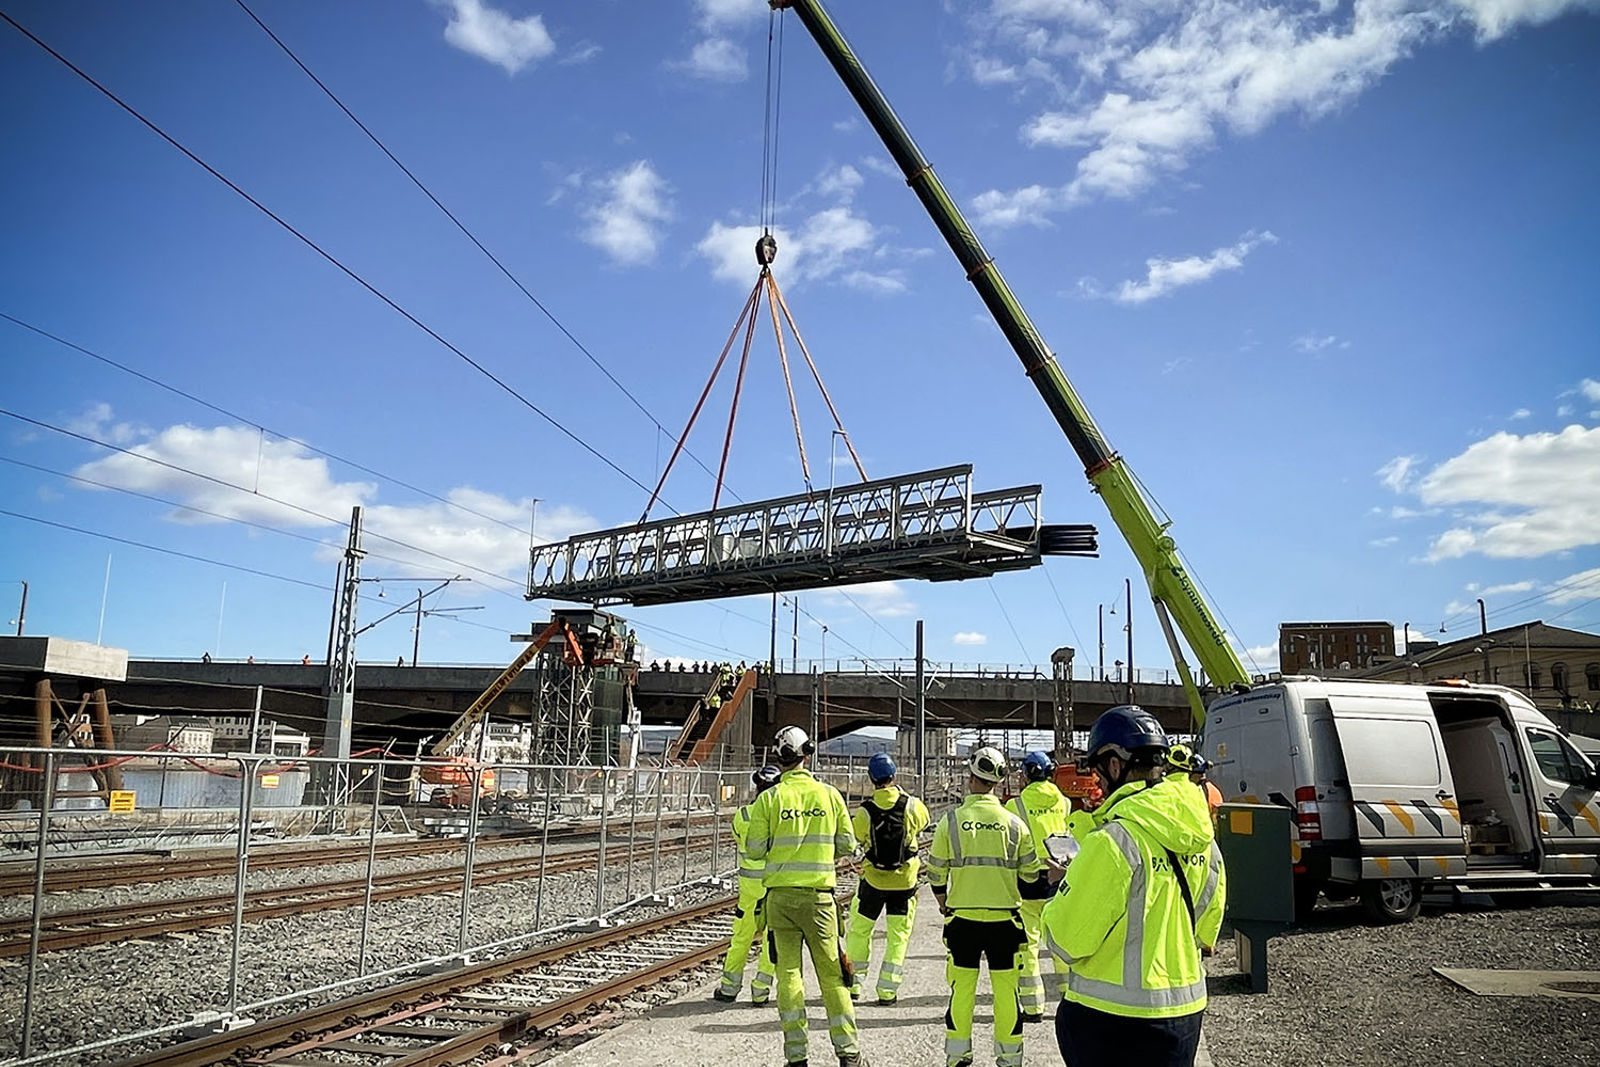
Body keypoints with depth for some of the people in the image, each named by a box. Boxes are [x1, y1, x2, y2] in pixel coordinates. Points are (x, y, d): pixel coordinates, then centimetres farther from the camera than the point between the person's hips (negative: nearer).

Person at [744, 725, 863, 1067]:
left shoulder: (769, 798, -5)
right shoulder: (829, 794, -1)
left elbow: (754, 849, -5)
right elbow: (847, 845, 2)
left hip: (780, 895, 0)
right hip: (819, 894, 0)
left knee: (788, 973, 8)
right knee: (831, 974, 10)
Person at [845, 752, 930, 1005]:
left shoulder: (865, 811, -14)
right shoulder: (912, 805, -12)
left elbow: (856, 838, 0)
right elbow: (924, 822, 9)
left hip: (873, 879, 0)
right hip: (904, 880, 0)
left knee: (859, 930, 15)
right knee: (898, 935, 10)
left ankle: (853, 984, 20)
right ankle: (887, 989, 10)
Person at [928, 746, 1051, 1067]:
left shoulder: (951, 820, -6)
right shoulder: (1014, 823, -3)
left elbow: (936, 872, 2)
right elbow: (1031, 876, 4)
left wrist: (943, 902, 20)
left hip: (962, 917, 0)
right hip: (1004, 918, 0)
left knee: (962, 987, 9)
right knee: (1006, 987, 10)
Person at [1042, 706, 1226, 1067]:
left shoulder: (1115, 839, -23)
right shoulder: (1201, 837, 1)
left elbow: (1065, 941, -17)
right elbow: (1205, 931, 13)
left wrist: (1061, 893, 2)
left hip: (1113, 1019, -7)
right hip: (1186, 1010, 7)